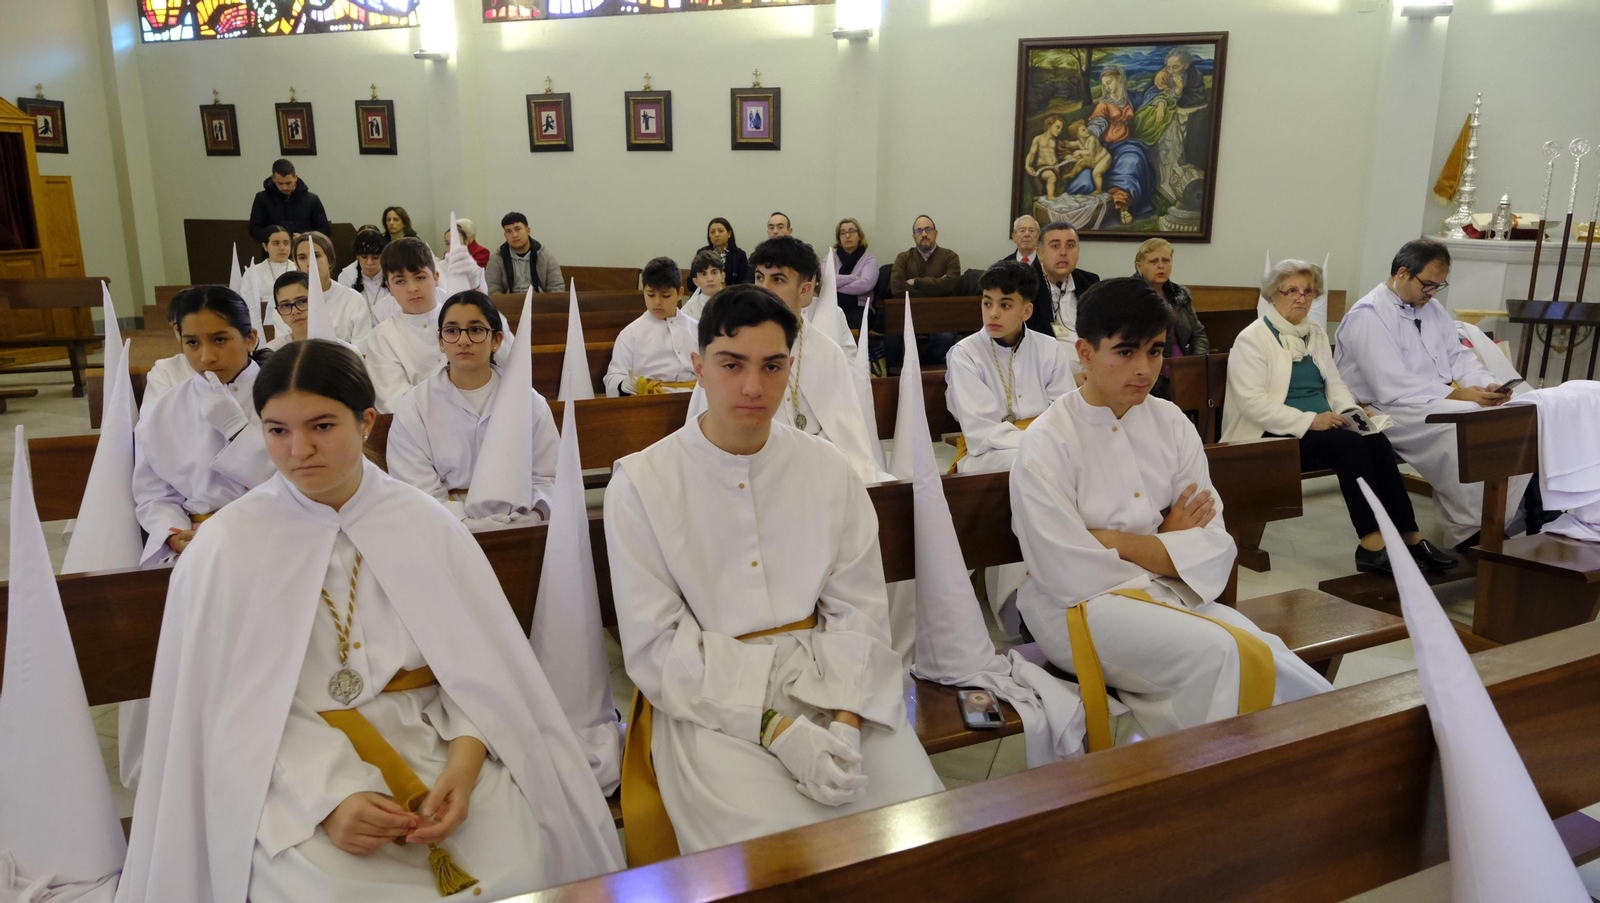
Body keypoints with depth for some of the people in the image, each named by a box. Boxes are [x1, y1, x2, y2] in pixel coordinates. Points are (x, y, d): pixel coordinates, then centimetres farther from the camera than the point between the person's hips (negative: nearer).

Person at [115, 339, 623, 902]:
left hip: (435, 742, 1)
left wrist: (462, 765, -19)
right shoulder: (224, 551, -2)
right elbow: (232, 706, -5)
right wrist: (326, 798, -18)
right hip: (296, 770, -1)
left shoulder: (429, 527, 1)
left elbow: (480, 664, -2)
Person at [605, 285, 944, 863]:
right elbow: (655, 645, -7)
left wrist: (844, 720, -13)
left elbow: (859, 609, 4)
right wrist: (775, 728, -16)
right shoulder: (641, 484, -4)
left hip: (826, 679, 3)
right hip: (708, 696, -3)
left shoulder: (829, 471, 7)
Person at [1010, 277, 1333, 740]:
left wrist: (1114, 539, -14)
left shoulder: (1170, 422, 5)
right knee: (1220, 655, -28)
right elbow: (1073, 575, -15)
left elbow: (1215, 549, -3)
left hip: (1171, 595, 5)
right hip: (1081, 605, -5)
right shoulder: (1045, 445, -11)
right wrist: (1167, 548, -4)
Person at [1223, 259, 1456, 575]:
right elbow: (1252, 401, -16)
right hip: (1274, 437, -7)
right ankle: (1372, 545, -29)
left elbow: (1334, 382, 22)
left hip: (1317, 426, 7)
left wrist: (1350, 409, -1)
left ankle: (1410, 537, -23)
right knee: (1351, 444, -29)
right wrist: (1308, 420, -23)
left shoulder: (1316, 334, 18)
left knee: (1376, 440, -22)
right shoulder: (1252, 339, -6)